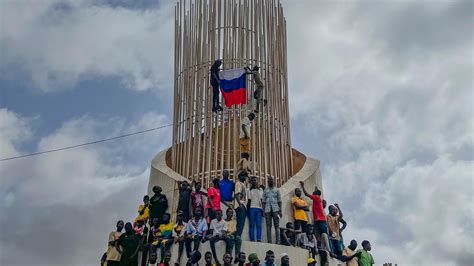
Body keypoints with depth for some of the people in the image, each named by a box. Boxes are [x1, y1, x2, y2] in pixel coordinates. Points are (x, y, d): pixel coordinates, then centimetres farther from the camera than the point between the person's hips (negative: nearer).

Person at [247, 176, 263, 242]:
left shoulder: (260, 190, 15)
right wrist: (248, 210, -1)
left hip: (259, 208, 3)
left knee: (259, 225, -4)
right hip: (252, 208, -3)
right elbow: (249, 201, 4)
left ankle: (259, 239, -7)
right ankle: (252, 239, -5)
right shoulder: (250, 190, 7)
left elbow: (262, 200, 13)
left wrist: (262, 210, 8)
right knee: (252, 225, -4)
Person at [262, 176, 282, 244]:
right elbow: (263, 201, 12)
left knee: (277, 225, -5)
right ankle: (269, 241, -1)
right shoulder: (265, 190, 15)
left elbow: (279, 201, 8)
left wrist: (280, 211, -1)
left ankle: (277, 241, -7)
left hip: (275, 209, -1)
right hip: (268, 210, 1)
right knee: (268, 226, -2)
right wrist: (263, 211, 0)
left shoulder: (277, 190, 13)